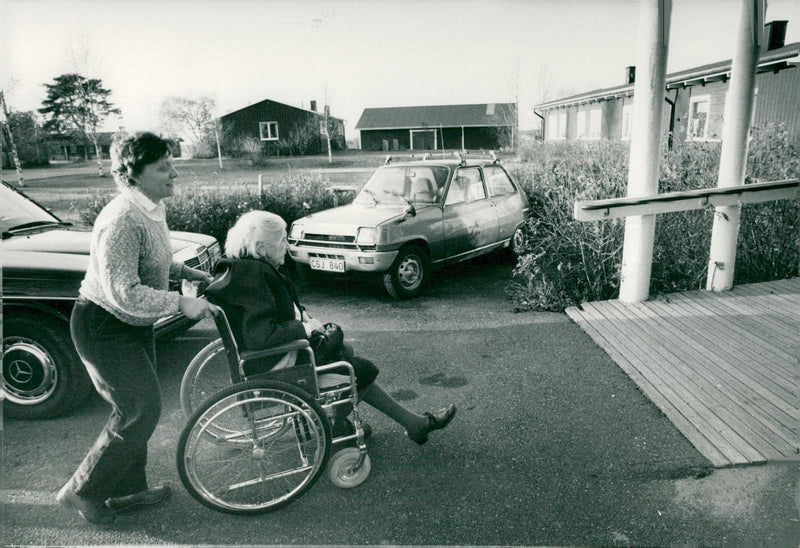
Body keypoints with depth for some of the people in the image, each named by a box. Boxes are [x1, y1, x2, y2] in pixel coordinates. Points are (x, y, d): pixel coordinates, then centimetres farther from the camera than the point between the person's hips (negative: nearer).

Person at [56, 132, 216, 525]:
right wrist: (180, 303, -27)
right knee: (141, 411, -4)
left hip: (133, 325, 10)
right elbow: (124, 294, -31)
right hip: (102, 326, -10)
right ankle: (83, 492, 17)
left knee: (138, 407, 17)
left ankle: (128, 490, 34)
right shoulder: (121, 221, -27)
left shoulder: (151, 210, 5)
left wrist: (187, 272, 10)